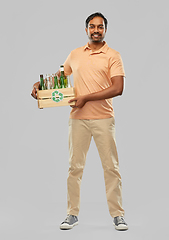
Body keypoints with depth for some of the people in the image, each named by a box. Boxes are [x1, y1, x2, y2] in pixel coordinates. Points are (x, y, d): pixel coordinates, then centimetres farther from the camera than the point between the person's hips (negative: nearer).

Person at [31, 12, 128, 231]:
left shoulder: (113, 56, 0)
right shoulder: (75, 55, 12)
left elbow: (117, 88, -10)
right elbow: (60, 75, 26)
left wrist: (86, 98, -14)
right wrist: (40, 85, 8)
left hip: (103, 118, -3)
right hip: (78, 118, 3)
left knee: (111, 166, 1)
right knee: (75, 166, 5)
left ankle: (117, 215, 10)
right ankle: (72, 214, 15)